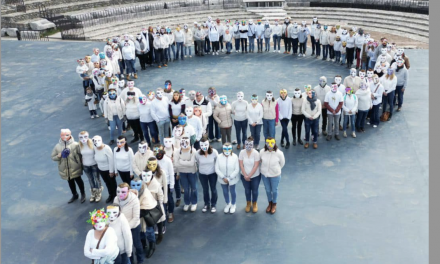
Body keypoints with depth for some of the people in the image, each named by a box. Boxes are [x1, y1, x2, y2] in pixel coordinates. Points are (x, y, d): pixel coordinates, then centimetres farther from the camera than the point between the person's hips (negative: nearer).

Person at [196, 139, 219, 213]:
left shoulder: (214, 152, -25)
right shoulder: (198, 153, -22)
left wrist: (216, 169, 3)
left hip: (212, 174, -1)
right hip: (202, 174, 1)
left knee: (213, 189, 15)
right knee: (205, 190, 18)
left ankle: (213, 205, 36)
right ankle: (206, 204, 40)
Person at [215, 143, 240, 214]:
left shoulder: (235, 157, -17)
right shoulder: (219, 157, -12)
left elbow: (237, 170, -15)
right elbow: (217, 169, -9)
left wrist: (229, 178, -18)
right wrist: (223, 178, -15)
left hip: (232, 179, -2)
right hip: (223, 179, 2)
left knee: (232, 192, 16)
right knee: (225, 192, 19)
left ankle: (233, 205, 42)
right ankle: (228, 204, 46)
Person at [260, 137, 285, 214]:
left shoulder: (279, 153, -24)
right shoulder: (262, 152, -19)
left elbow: (282, 163, -6)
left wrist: (276, 170, 6)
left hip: (275, 175, -2)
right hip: (264, 174, 2)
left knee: (274, 190, 19)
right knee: (267, 190, 22)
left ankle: (274, 204, 45)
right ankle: (270, 203, 48)